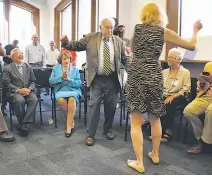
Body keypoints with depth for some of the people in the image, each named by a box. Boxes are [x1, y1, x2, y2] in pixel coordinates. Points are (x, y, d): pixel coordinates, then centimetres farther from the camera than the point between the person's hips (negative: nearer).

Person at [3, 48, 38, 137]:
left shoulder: (28, 67, 16)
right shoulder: (7, 68, 4)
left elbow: (33, 81, 14)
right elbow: (6, 83, -3)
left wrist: (29, 89, -8)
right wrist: (19, 90, -15)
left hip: (28, 91, 3)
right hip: (15, 92, -3)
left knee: (34, 99, -30)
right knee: (20, 101, -36)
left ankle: (24, 124, -27)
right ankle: (22, 123, -15)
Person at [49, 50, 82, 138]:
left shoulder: (75, 69, 12)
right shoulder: (56, 68, 14)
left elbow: (79, 83, 4)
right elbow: (51, 81, 4)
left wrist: (69, 79, -12)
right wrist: (61, 77, -10)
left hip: (73, 90, 0)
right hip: (60, 90, 1)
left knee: (72, 99, -36)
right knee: (61, 100, -35)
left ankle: (69, 126, -27)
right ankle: (71, 119, -8)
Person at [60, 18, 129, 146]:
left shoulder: (119, 41, 5)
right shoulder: (91, 38, 1)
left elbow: (125, 59, 7)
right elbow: (76, 45, 4)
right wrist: (66, 43, -15)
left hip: (112, 79, 2)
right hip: (97, 79, -1)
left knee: (111, 106, 11)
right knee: (94, 106, 1)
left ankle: (108, 130, 31)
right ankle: (91, 135, 11)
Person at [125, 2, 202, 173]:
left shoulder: (137, 28, 8)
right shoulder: (164, 31, 3)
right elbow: (191, 45, 9)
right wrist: (195, 30, 26)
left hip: (135, 75, 0)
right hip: (153, 76, 0)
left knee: (136, 121, 3)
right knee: (155, 118, 18)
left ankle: (139, 162, 5)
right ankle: (155, 154, 32)